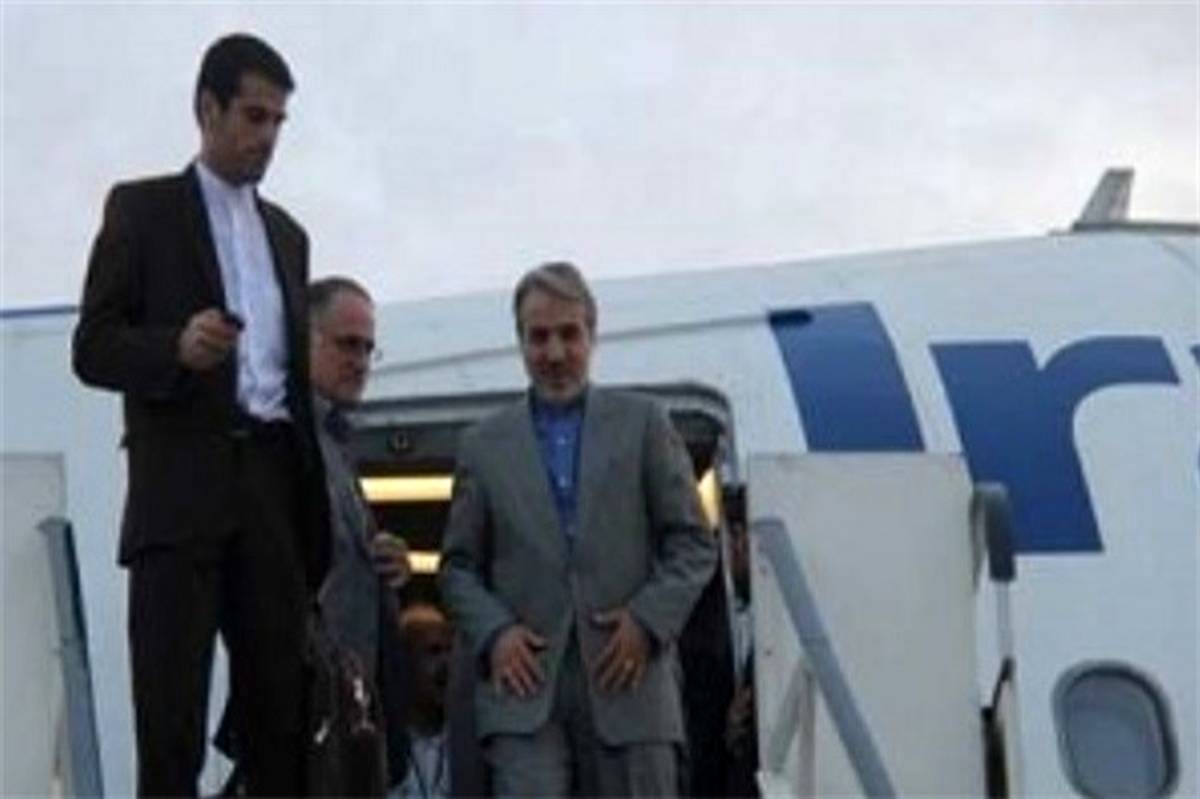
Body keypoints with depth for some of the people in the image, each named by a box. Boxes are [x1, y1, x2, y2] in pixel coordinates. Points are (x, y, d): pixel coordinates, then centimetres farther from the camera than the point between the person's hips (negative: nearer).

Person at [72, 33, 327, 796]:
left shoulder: (287, 233, 22)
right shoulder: (142, 208, 6)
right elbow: (93, 347, -1)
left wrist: (316, 514, 14)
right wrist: (178, 347, -22)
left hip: (274, 489, 5)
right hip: (181, 488, -5)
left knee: (281, 713, 1)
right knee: (170, 720, -9)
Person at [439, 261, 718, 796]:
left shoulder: (642, 423, 10)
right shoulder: (484, 444, 12)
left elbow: (693, 543, 8)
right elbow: (458, 565, 14)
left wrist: (650, 619, -8)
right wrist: (493, 631, -5)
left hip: (627, 678, 0)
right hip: (526, 682, 0)